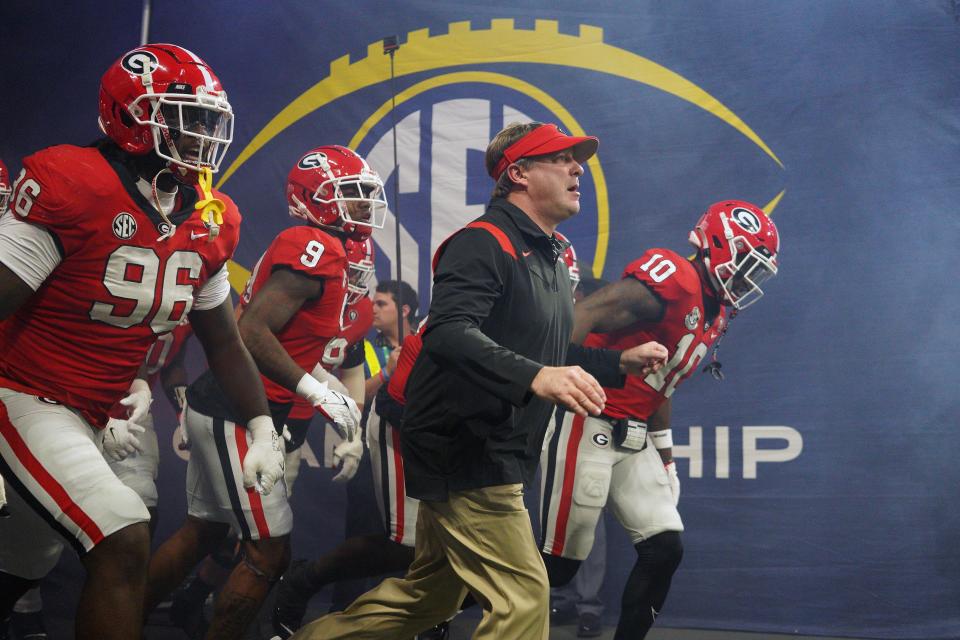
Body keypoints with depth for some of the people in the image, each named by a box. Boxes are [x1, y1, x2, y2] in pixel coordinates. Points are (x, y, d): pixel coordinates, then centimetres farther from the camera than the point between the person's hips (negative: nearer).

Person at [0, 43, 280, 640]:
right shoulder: (71, 183, -20)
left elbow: (224, 340, 14)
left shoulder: (210, 221, 2)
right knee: (126, 541, -23)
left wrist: (263, 430, 10)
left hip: (98, 418, 8)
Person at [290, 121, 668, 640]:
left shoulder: (552, 257, 17)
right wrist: (535, 377, -43)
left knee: (430, 595, 19)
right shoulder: (485, 243, -15)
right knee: (523, 598, -12)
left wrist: (620, 362, 13)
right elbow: (449, 333, -31)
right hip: (465, 451, -10)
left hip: (498, 455, 10)